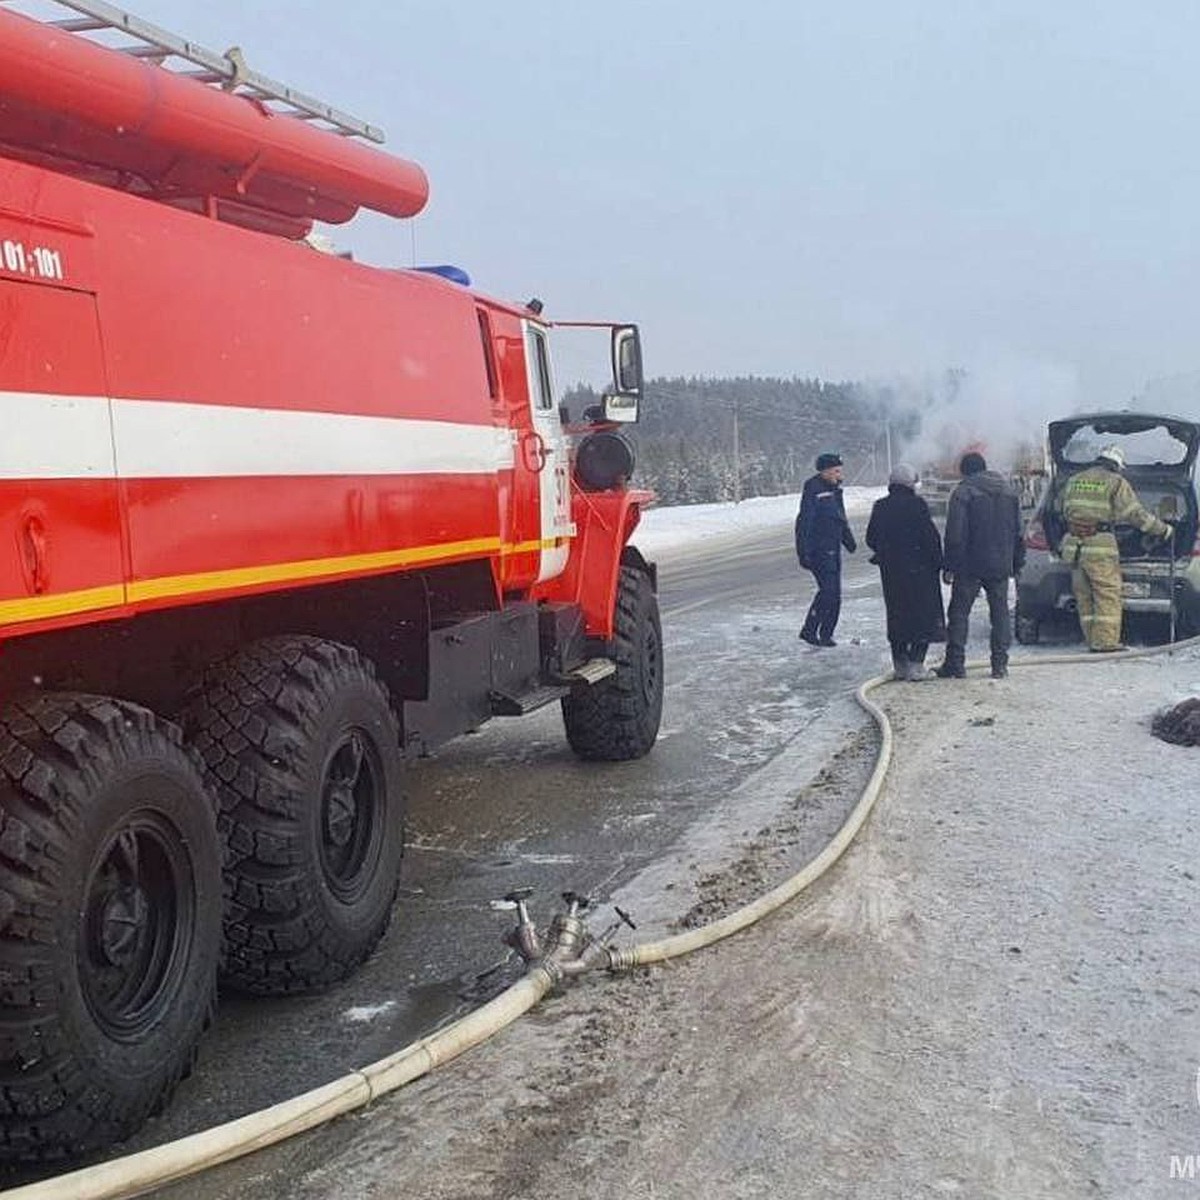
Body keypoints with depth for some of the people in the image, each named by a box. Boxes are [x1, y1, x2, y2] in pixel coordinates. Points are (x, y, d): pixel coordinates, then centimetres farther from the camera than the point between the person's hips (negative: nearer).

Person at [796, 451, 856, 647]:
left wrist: (849, 540, 32)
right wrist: (804, 552, -23)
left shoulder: (834, 490, 13)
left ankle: (825, 634, 15)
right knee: (828, 590, -15)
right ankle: (809, 630, -6)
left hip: (833, 549, 9)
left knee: (834, 594, 8)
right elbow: (804, 522, -19)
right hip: (818, 549, -9)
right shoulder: (813, 491, -15)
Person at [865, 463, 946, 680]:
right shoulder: (917, 505, -12)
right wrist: (937, 562, -2)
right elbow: (931, 537, -13)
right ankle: (915, 665, -5)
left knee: (897, 617, 13)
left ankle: (900, 664, 16)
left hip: (890, 571, 5)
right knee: (923, 615, 1)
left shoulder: (880, 507, 4)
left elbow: (871, 539, 10)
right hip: (918, 570, -5)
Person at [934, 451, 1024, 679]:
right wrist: (1017, 564, 19)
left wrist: (948, 566, -7)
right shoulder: (1009, 493, 11)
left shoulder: (962, 493, -7)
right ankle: (1000, 664, 6)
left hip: (969, 566, -4)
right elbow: (1018, 532, 14)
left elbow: (954, 534, -11)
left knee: (959, 612, 2)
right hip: (1000, 565, 5)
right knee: (1000, 612, 8)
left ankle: (955, 663, 2)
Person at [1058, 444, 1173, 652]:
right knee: (1108, 595, -2)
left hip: (1074, 545, 6)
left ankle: (1093, 640, 12)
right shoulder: (1116, 482, -2)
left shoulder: (1074, 480, 16)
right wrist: (1163, 529, 5)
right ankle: (1106, 641, -5)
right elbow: (1135, 514, -4)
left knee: (1084, 596, 10)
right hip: (1100, 545, -6)